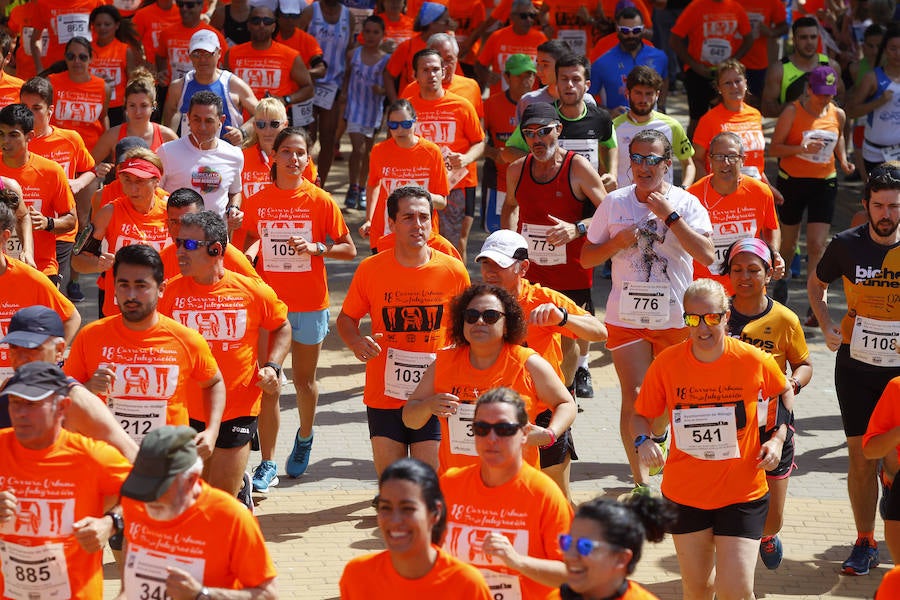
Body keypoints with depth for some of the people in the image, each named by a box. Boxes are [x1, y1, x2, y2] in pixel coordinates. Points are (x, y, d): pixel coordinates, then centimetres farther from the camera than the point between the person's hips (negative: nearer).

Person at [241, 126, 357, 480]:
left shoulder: (321, 201, -6)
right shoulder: (257, 202, 0)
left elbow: (349, 250, -3)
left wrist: (316, 248, -18)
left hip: (309, 304, -1)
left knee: (304, 379, 12)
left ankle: (304, 438, 41)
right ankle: (267, 464, 3)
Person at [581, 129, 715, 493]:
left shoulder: (686, 204, -5)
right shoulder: (614, 203, 0)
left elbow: (707, 255, -19)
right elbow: (586, 258, 6)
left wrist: (670, 215, -21)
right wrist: (617, 243, -12)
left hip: (675, 317, 0)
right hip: (626, 316, 0)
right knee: (633, 397, -8)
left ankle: (659, 435, 49)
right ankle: (640, 481, 1)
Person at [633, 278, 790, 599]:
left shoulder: (755, 361, -12)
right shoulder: (666, 363, -10)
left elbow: (786, 393, 9)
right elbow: (641, 415, 1)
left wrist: (778, 438, -4)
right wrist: (642, 441, -20)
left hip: (742, 495, -2)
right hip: (684, 493, 2)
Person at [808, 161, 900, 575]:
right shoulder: (847, 245, -4)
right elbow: (816, 284, 14)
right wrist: (827, 328, 2)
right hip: (856, 365, 1)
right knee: (861, 457, 3)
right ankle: (865, 544, 17)